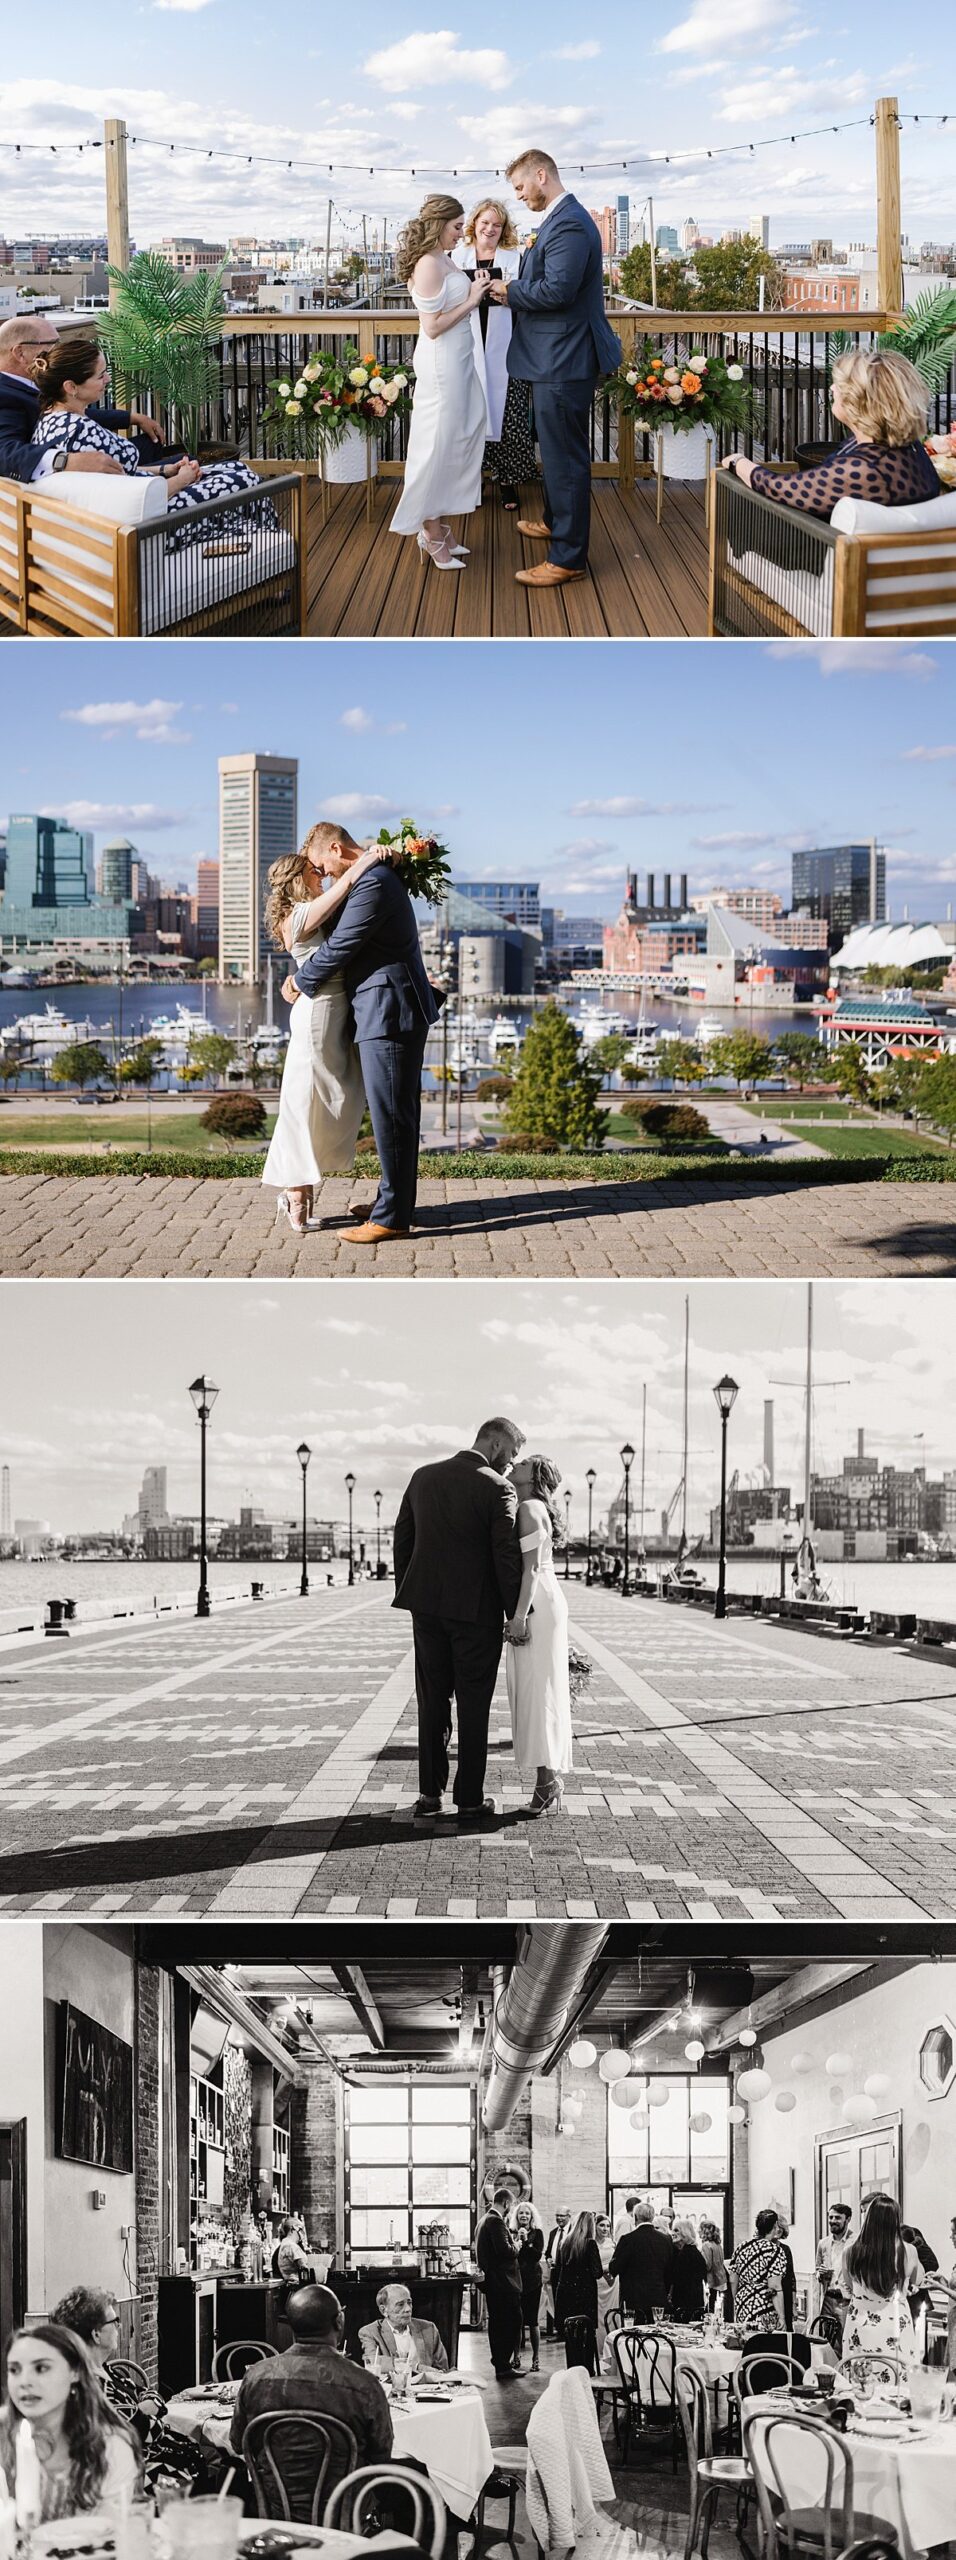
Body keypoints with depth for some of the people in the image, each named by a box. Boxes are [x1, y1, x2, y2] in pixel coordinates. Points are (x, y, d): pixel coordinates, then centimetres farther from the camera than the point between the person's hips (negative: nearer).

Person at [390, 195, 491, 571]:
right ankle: (433, 537, 7)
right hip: (441, 362, -10)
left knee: (458, 440, 12)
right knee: (439, 444, -2)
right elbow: (433, 326, -20)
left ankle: (437, 529, 19)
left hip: (458, 361, 10)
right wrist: (471, 301, -15)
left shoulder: (442, 261, 11)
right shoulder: (429, 264, -17)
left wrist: (475, 292, 7)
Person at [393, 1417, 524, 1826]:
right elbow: (507, 1559, -13)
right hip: (477, 1610, -5)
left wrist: (407, 1595, 17)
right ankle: (469, 1802, 7)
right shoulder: (498, 1489, -12)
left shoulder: (423, 1477, 6)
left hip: (426, 1606, 5)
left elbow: (402, 1542, 9)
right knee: (473, 1706, 4)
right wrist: (516, 1616, -5)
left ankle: (430, 1796, 15)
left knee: (432, 1703, 13)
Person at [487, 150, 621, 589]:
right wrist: (515, 291, 2)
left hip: (565, 361, -11)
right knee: (556, 449, 25)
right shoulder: (558, 219, 14)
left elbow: (557, 289, -27)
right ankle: (555, 521, 41)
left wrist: (511, 291, -12)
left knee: (565, 456, -6)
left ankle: (569, 557, -2)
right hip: (557, 358, 11)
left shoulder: (570, 224, -19)